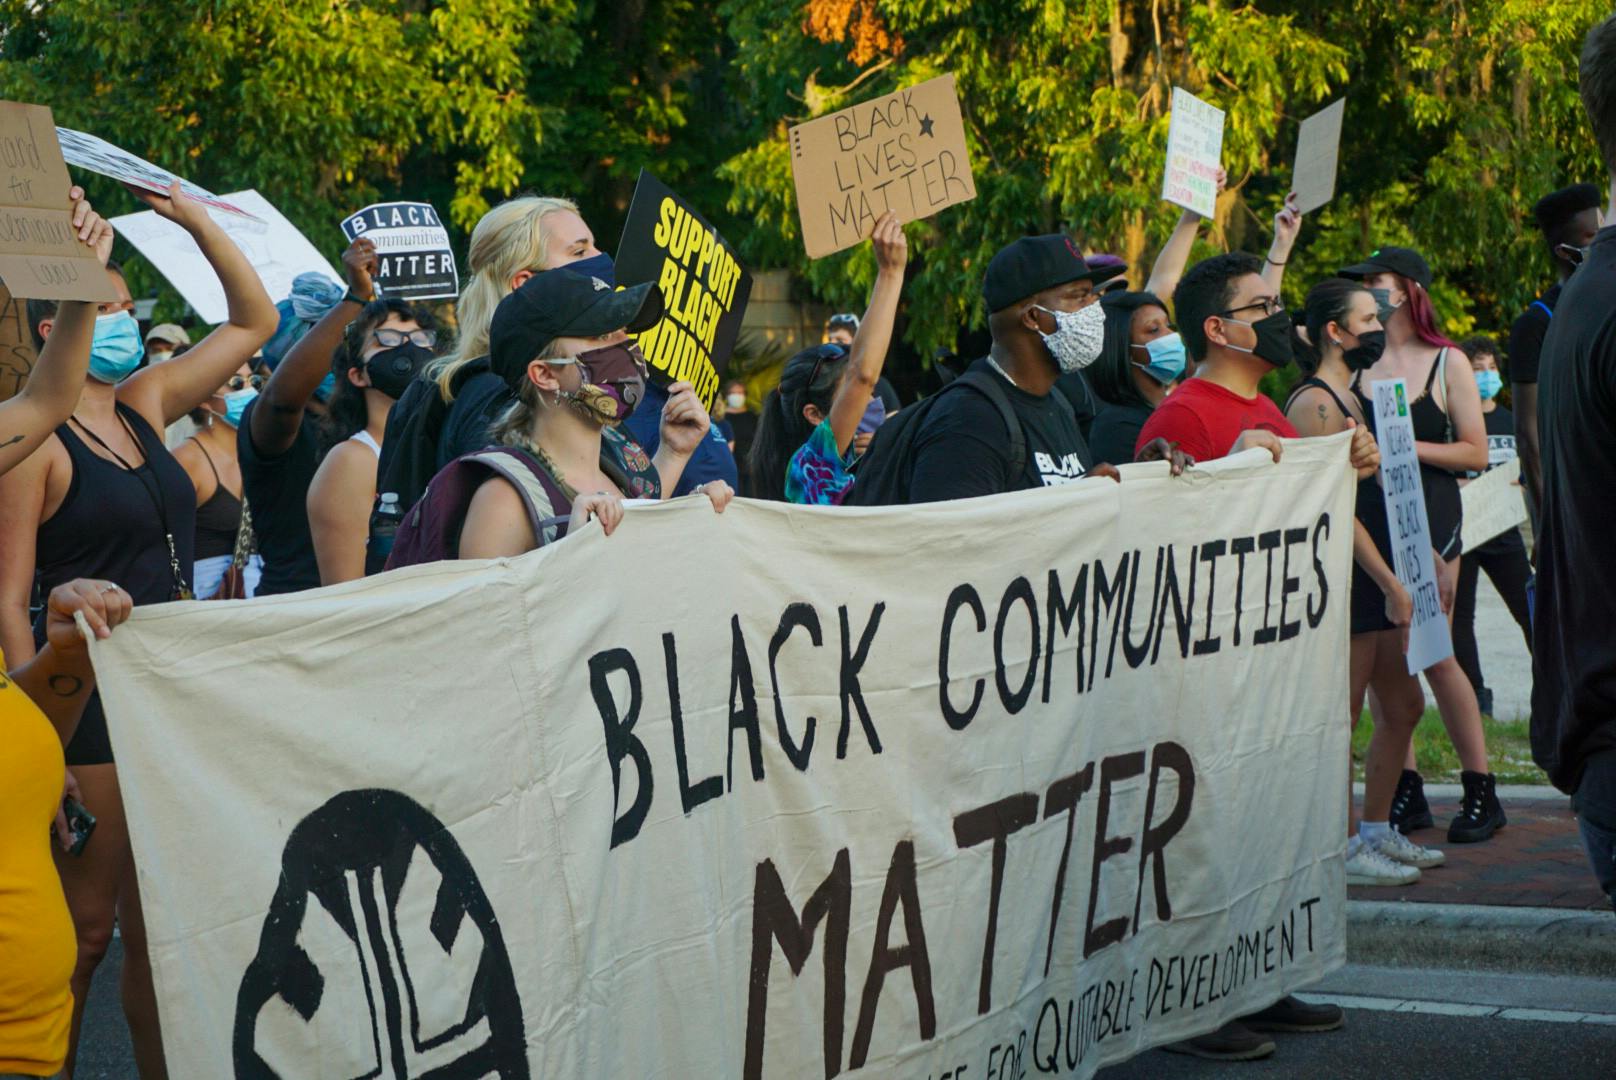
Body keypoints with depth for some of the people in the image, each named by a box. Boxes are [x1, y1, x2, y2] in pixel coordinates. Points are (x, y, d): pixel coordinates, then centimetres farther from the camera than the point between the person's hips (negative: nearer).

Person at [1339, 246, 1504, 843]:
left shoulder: (1446, 363, 1)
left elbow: (1475, 452, -2)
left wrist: (1407, 447, -13)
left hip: (1429, 515, -4)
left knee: (1434, 655, -6)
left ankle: (1480, 790, 4)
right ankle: (1405, 792, 8)